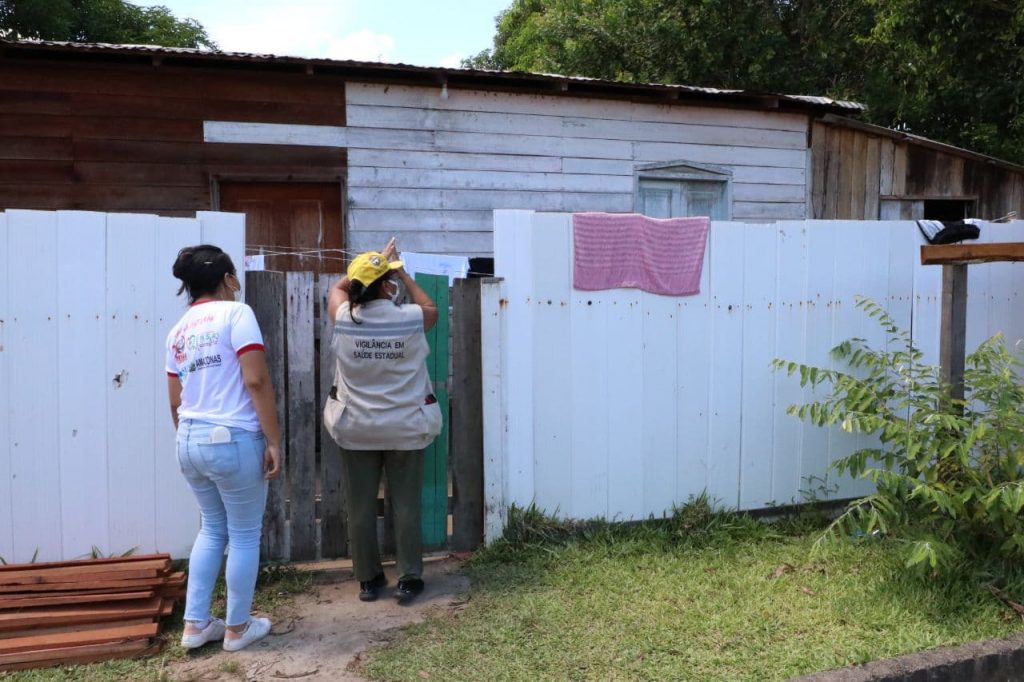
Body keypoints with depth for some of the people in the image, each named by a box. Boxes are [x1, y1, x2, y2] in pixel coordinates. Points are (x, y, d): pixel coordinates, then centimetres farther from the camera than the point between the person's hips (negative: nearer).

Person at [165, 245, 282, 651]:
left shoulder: (178, 331, 13)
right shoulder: (235, 313, -8)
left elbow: (175, 402, 17)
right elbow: (256, 381, -16)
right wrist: (274, 441, -14)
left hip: (190, 442, 7)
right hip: (233, 440, -7)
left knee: (213, 528, 22)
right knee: (245, 535, 9)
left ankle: (195, 625, 26)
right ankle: (237, 629, 21)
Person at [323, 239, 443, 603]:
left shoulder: (343, 319, -10)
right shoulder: (411, 319, -13)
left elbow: (338, 287, 14)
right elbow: (432, 308, 12)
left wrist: (373, 264, 18)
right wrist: (403, 273, 16)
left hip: (356, 429, 1)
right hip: (405, 429, -1)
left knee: (361, 508, 11)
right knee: (406, 506, 8)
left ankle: (368, 580, 22)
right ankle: (409, 579, 14)